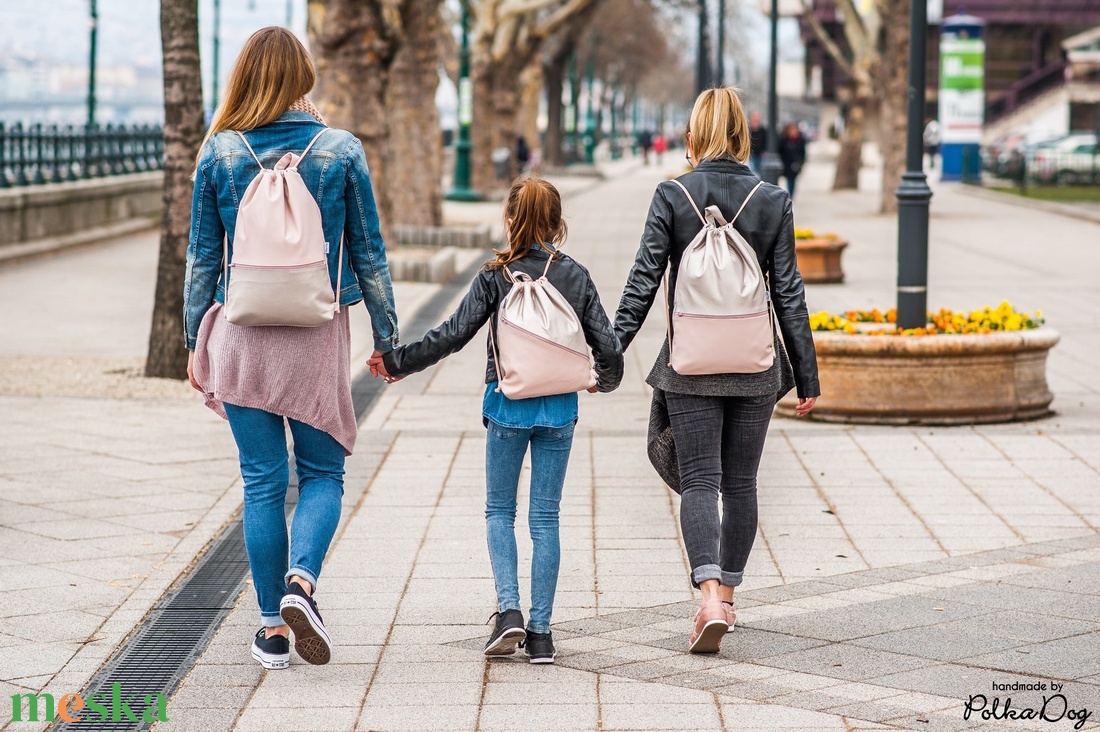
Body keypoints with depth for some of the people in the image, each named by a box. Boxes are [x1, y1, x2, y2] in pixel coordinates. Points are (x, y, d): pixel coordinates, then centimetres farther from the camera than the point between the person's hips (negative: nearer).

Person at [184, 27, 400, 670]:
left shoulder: (220, 153, -2)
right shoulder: (342, 151, -4)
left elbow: (202, 256, 3)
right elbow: (370, 254, 2)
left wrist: (196, 341, 13)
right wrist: (388, 336, 12)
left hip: (243, 335, 1)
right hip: (319, 335, -1)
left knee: (263, 481, 8)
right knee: (323, 473, 12)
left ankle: (274, 627, 10)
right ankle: (302, 580, -13)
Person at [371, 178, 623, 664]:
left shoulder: (495, 277, -6)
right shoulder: (576, 276, 1)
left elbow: (453, 335, -10)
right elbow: (607, 345, 1)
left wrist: (397, 362, 0)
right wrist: (606, 381, 22)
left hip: (508, 404, -2)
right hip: (559, 406, 2)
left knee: (499, 509, 13)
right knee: (545, 516, 7)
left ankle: (509, 610, -5)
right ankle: (540, 633, 6)